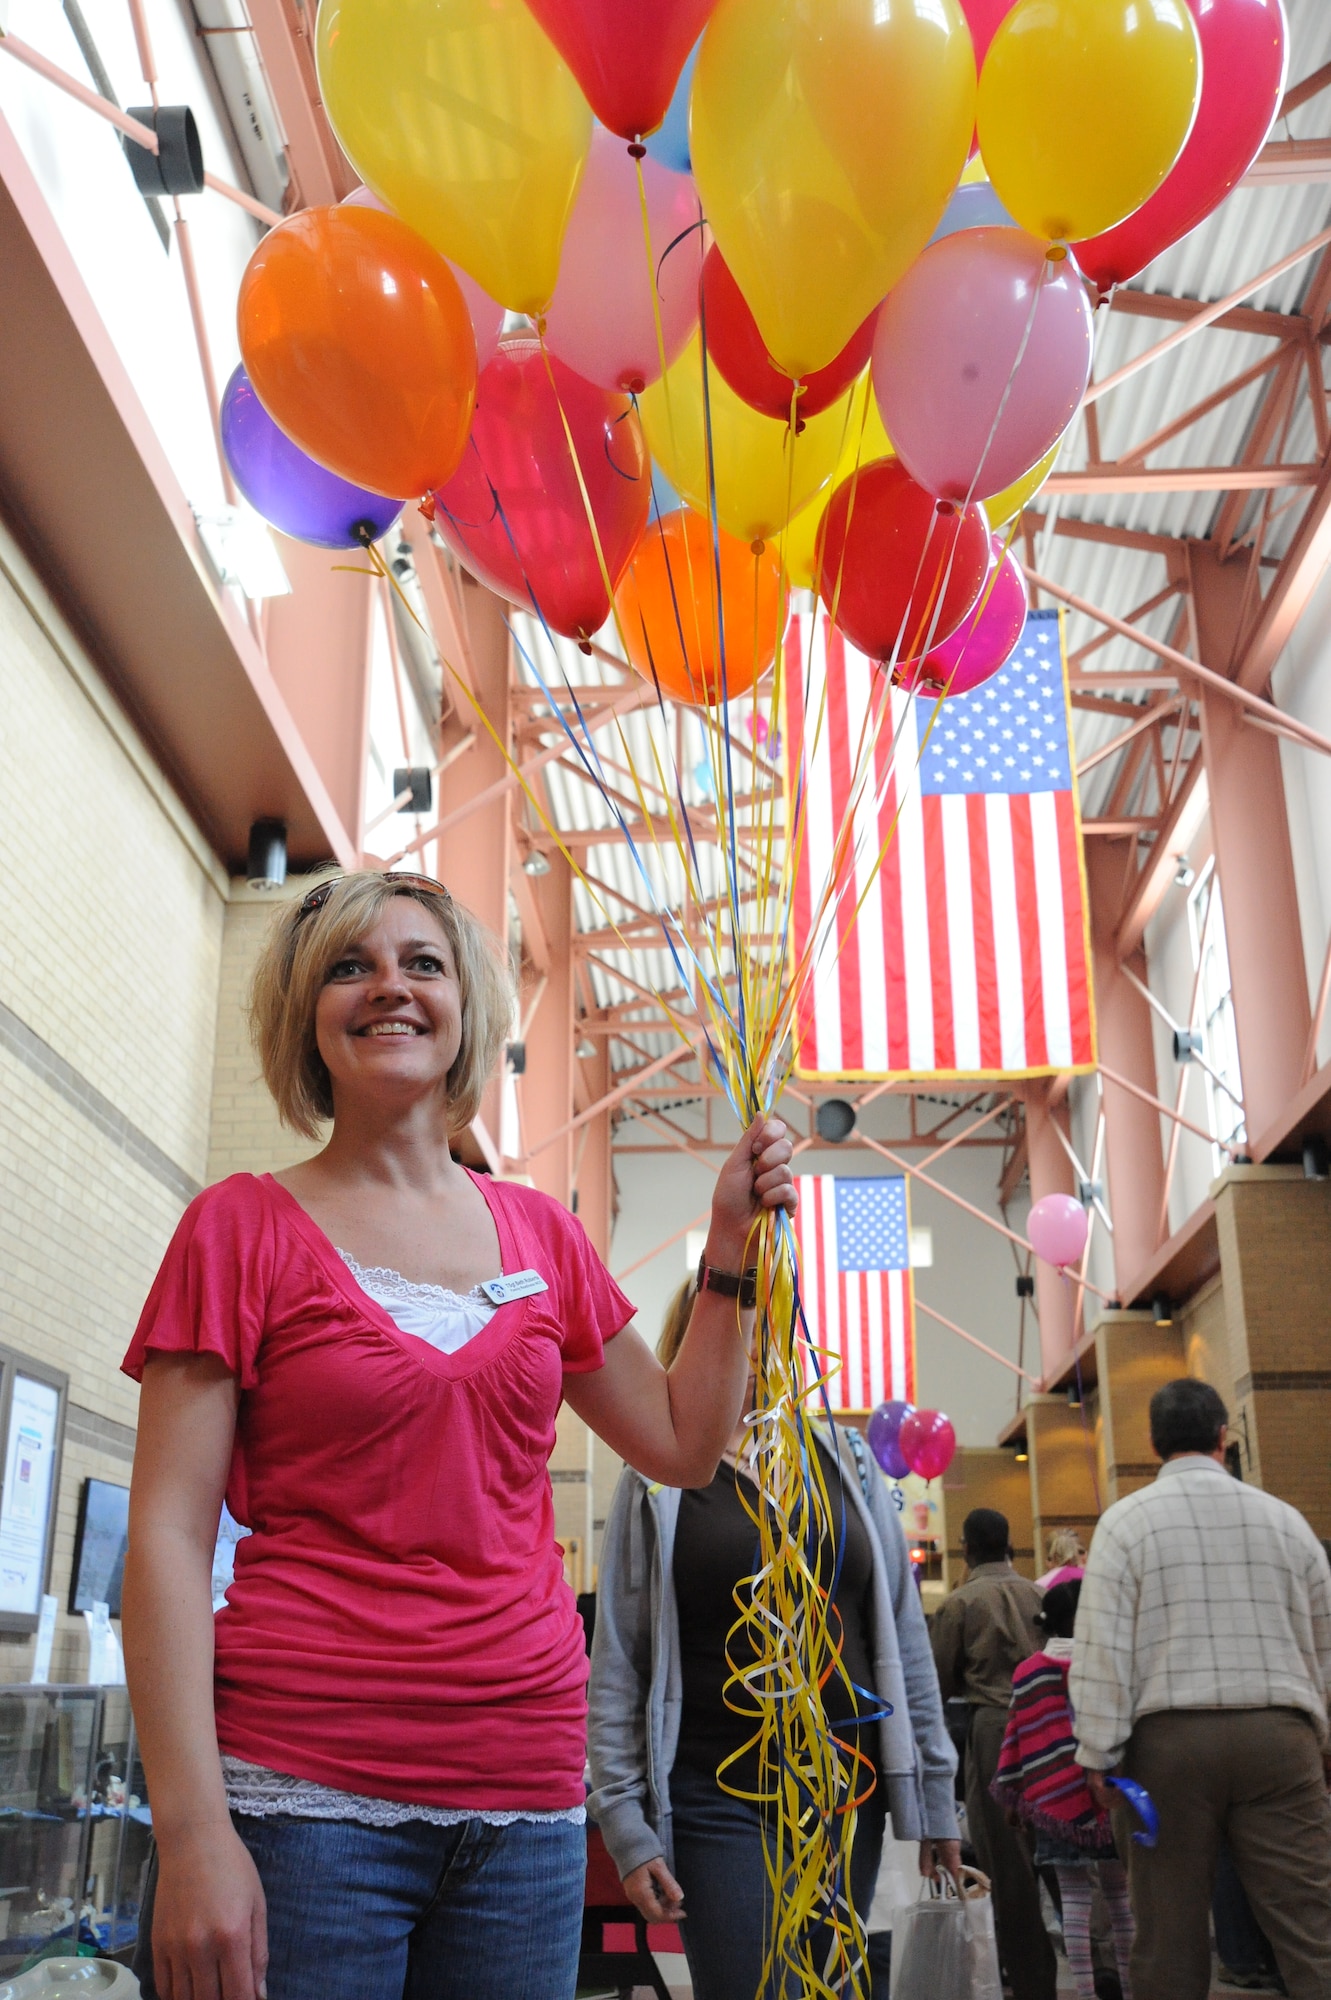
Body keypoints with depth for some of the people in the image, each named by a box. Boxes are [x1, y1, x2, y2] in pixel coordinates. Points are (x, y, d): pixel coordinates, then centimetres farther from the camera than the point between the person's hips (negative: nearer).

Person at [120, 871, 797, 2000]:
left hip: (526, 1791, 4)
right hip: (301, 1788, -3)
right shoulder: (245, 1226, -1)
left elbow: (682, 1443, 17)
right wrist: (191, 1827, -15)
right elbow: (168, 1534, -7)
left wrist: (732, 1248, 7)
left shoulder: (539, 1232, 10)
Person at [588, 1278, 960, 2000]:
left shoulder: (843, 1459, 9)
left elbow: (903, 1634, 11)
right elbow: (615, 1668, -2)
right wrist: (626, 1825, -8)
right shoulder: (658, 1481, -1)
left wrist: (934, 1790, 9)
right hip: (718, 1796, -3)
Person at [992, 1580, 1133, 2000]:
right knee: (1120, 1894, 11)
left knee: (1074, 1897, 4)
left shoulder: (1029, 1672, 1)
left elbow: (1019, 1739, 3)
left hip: (1057, 1801, 0)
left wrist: (1017, 1798, 10)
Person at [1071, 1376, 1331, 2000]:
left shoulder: (1126, 1520, 1)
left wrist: (1099, 1755, 0)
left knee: (1170, 1932, 5)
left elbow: (1103, 1647, -5)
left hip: (1170, 1737, -1)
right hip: (1279, 1734, 2)